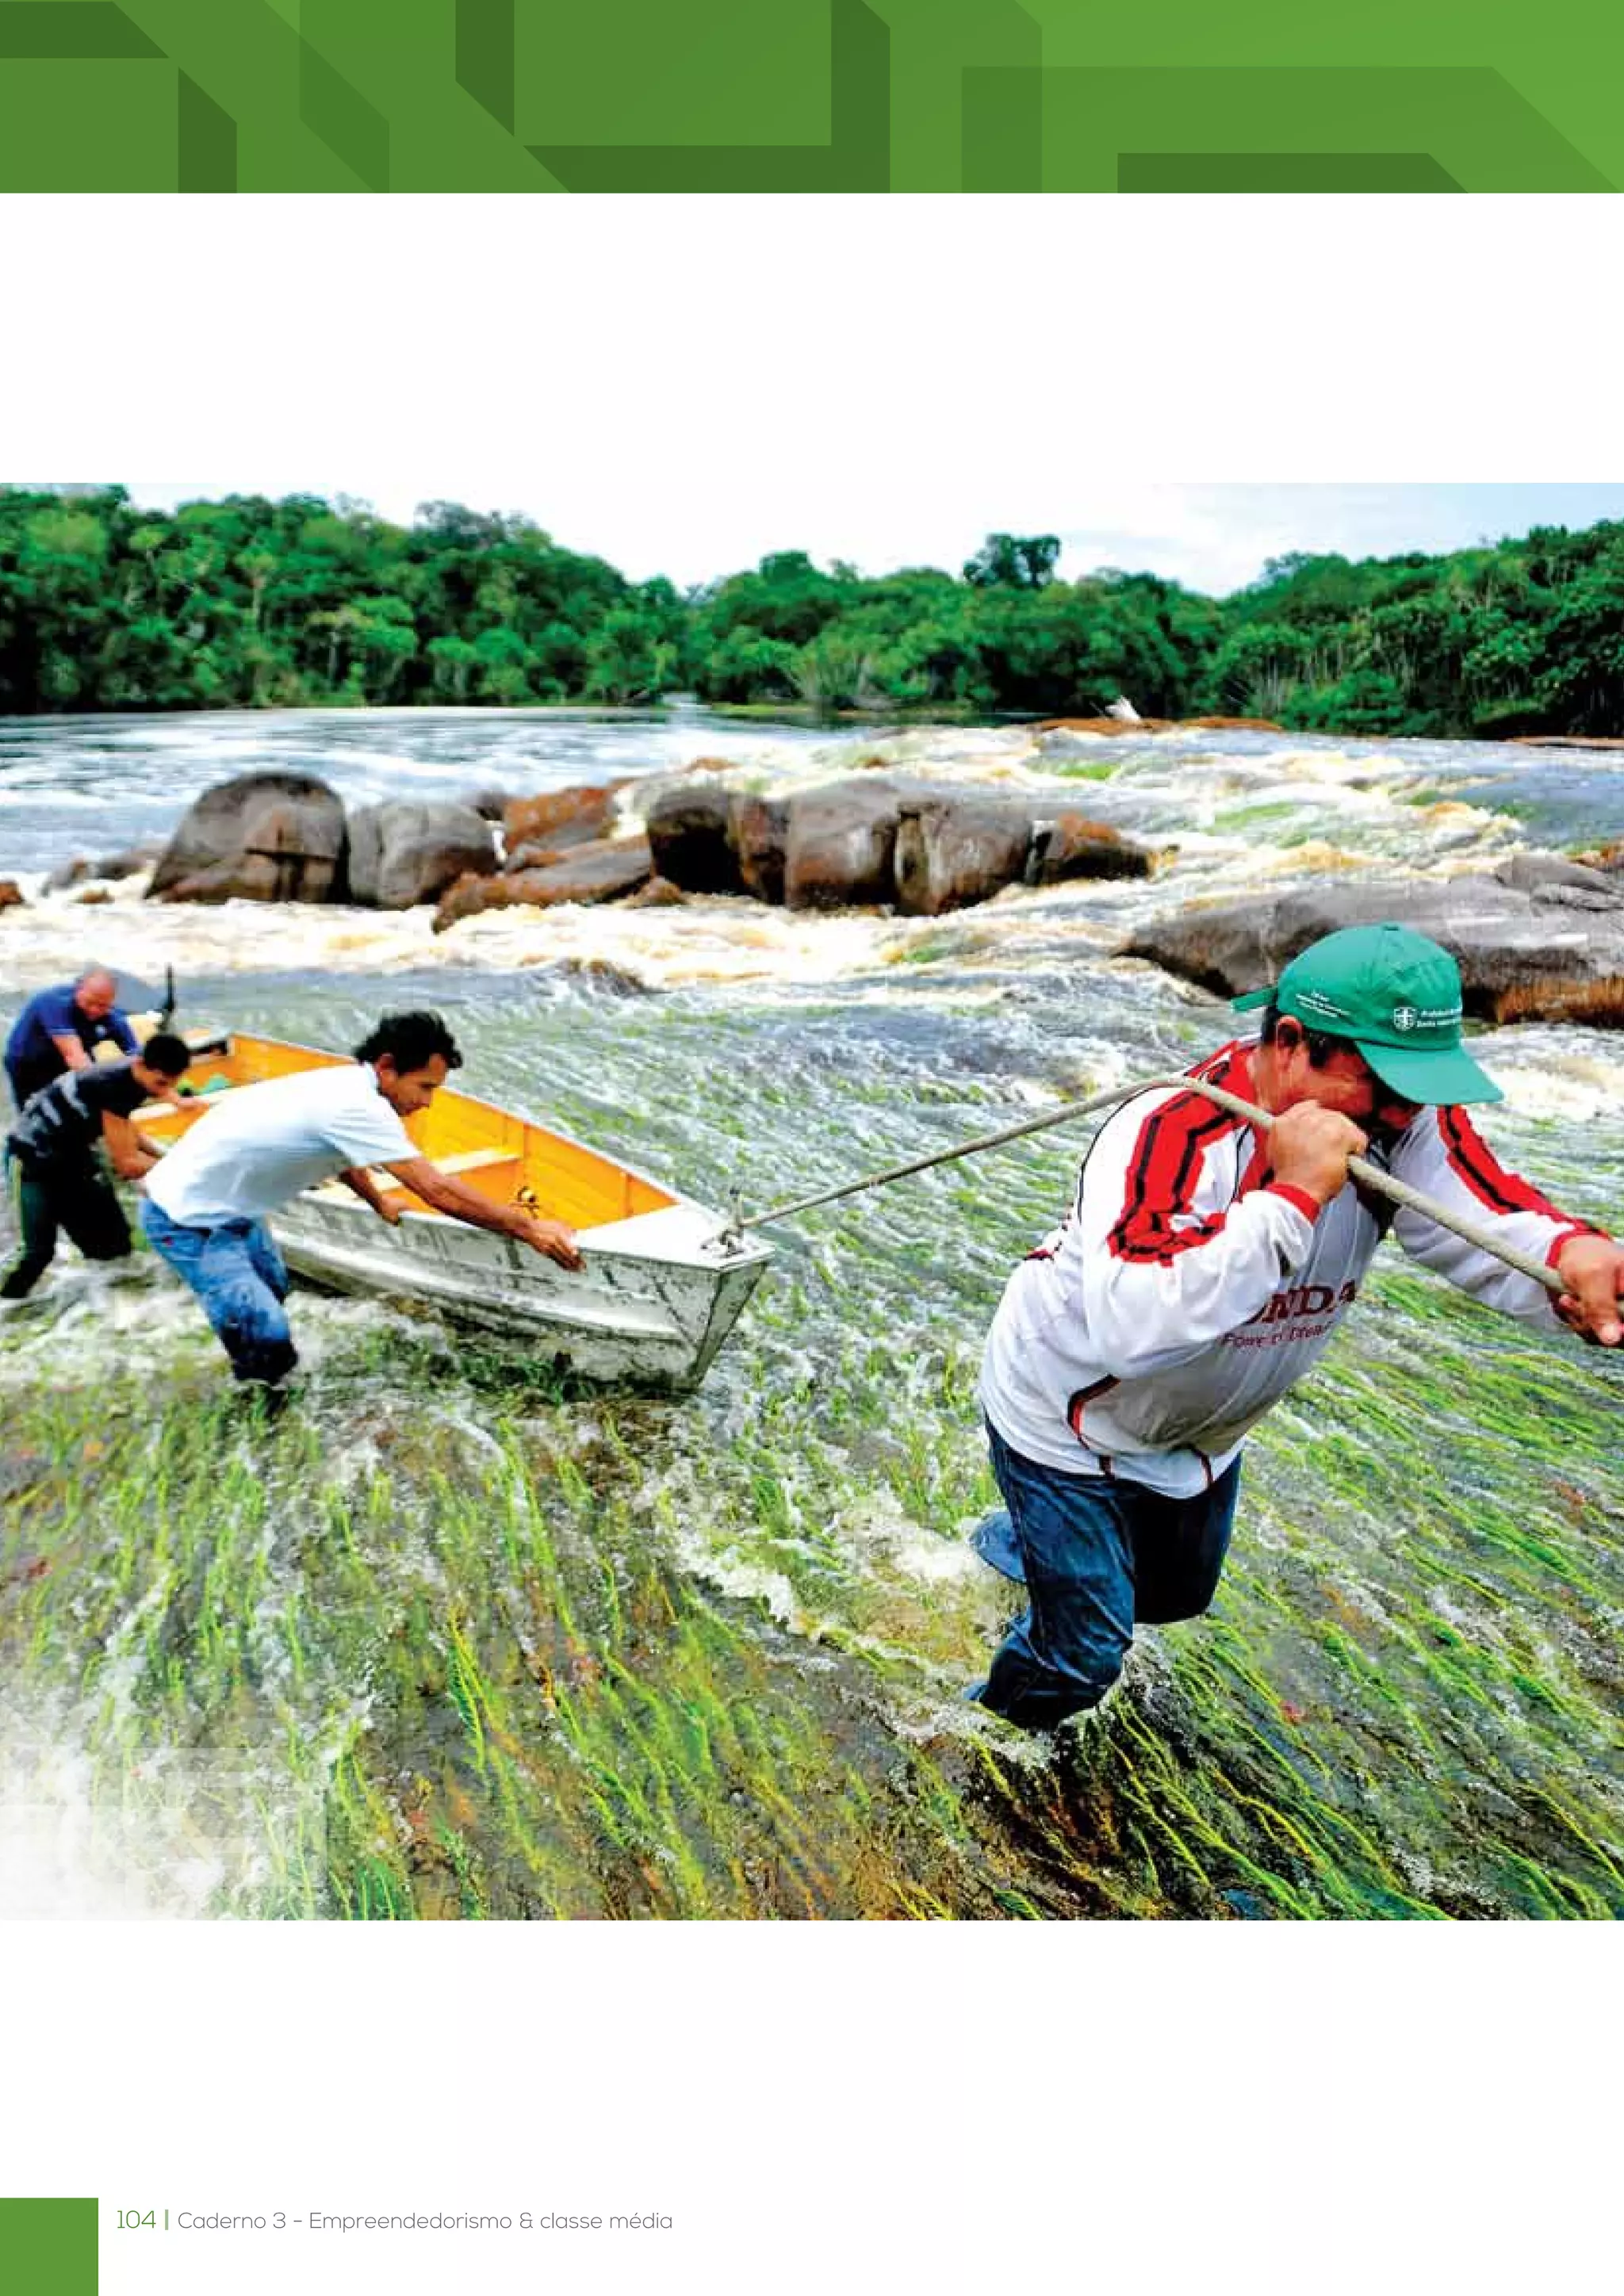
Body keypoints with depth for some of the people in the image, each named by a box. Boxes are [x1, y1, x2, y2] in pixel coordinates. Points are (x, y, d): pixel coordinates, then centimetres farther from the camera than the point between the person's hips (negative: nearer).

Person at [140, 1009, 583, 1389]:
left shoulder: (344, 1085, 0)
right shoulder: (357, 1105, -29)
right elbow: (436, 1190, -29)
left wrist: (380, 1205, 40)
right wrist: (530, 1229, -22)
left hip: (224, 1205, 10)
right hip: (187, 1220, -10)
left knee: (272, 1290, 25)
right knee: (267, 1335, -17)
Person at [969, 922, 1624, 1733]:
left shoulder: (1401, 1120, -19)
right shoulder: (1174, 1134, -38)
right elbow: (1131, 1329, -51)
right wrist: (1293, 1195, -49)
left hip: (1201, 1428, 7)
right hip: (1068, 1420, -7)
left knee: (1175, 1597, 29)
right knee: (1085, 1654, 2)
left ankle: (1018, 1542, 58)